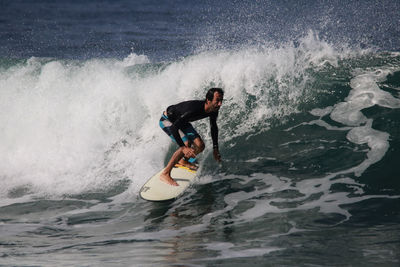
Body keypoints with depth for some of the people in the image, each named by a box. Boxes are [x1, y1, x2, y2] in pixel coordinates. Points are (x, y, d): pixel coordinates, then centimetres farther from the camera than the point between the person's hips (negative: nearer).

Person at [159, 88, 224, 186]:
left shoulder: (213, 110, -16)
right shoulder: (194, 109, -41)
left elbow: (213, 127, 5)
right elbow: (173, 128, -41)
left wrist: (215, 148, 4)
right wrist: (183, 148, -44)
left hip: (181, 121, 8)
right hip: (167, 120, -8)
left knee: (200, 146, 0)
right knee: (187, 144, -26)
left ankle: (183, 161, 31)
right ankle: (165, 174, -20)